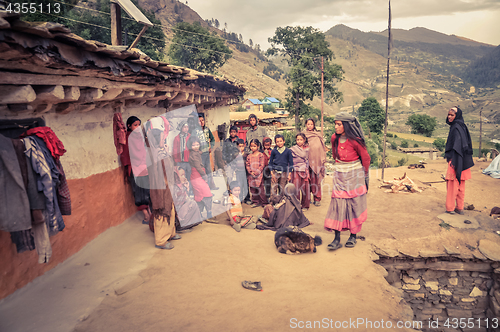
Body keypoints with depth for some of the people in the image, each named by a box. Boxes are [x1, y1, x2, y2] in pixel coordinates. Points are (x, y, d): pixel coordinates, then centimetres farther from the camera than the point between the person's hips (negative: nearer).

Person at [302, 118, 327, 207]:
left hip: (317, 160, 1)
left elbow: (322, 147, 13)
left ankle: (317, 199, 4)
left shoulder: (318, 134, 13)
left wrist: (323, 158, 5)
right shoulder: (304, 134, 8)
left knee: (317, 180, 0)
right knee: (310, 179, -2)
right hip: (309, 160, -1)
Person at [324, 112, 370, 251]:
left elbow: (365, 158, -2)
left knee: (354, 205, 4)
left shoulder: (355, 141, -14)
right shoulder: (334, 138, 1)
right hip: (340, 176, 4)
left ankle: (353, 236, 19)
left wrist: (364, 174, 10)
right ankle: (337, 239, -1)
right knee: (337, 204, -3)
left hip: (354, 176, -4)